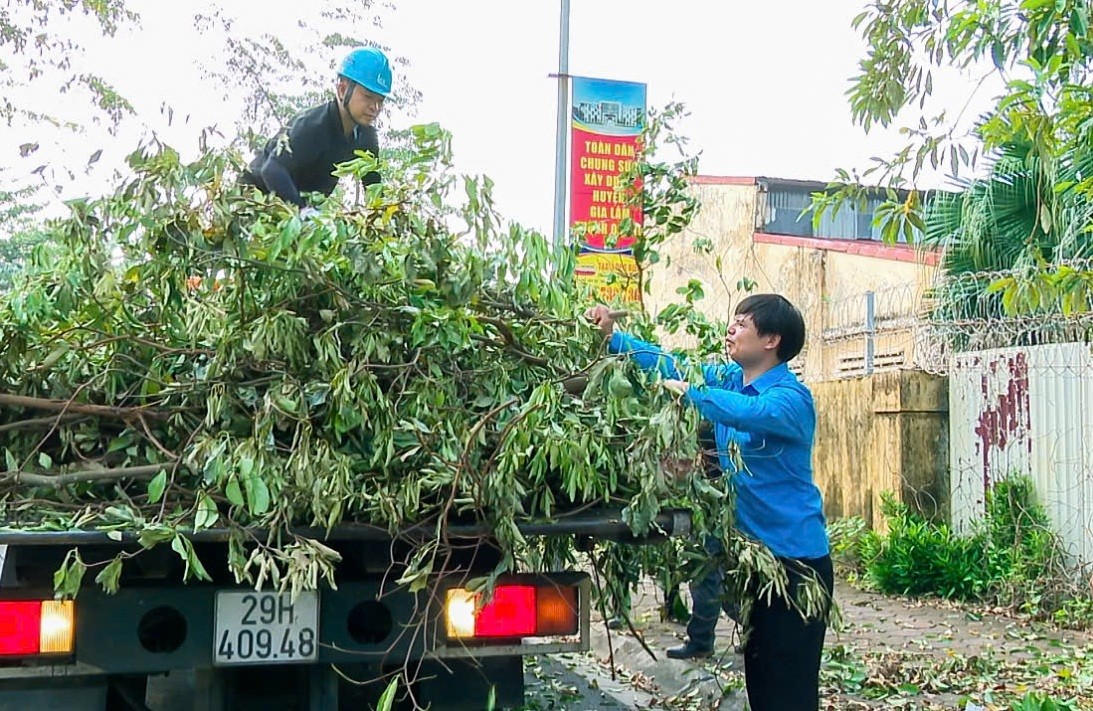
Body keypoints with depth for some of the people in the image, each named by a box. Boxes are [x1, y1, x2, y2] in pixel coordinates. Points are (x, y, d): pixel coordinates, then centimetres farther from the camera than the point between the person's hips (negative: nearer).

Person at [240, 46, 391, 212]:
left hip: (308, 201, 7)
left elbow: (374, 185, 4)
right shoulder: (310, 127, -30)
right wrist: (304, 210, -55)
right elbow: (272, 169, -42)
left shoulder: (366, 136, -6)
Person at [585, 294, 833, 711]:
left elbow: (752, 412, -39)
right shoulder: (729, 379, 6)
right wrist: (612, 336, 3)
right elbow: (672, 366, 12)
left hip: (797, 559, -8)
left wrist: (690, 392, -27)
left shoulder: (791, 397, -18)